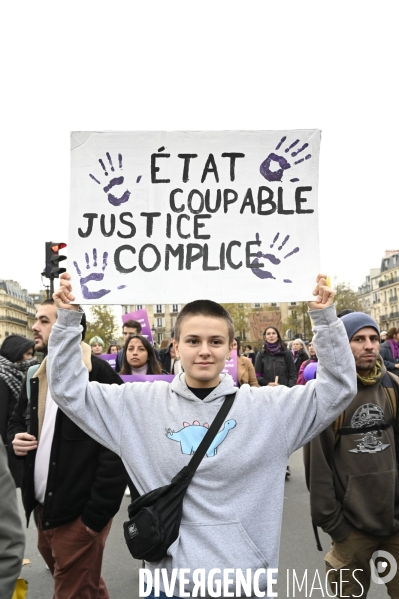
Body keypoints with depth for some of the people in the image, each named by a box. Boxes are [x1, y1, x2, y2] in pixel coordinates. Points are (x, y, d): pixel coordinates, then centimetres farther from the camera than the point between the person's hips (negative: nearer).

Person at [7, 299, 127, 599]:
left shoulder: (99, 375, -18)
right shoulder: (36, 376, 7)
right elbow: (17, 419, 23)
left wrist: (98, 513, -18)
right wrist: (15, 438, 0)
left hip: (79, 513, -8)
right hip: (45, 508, 8)